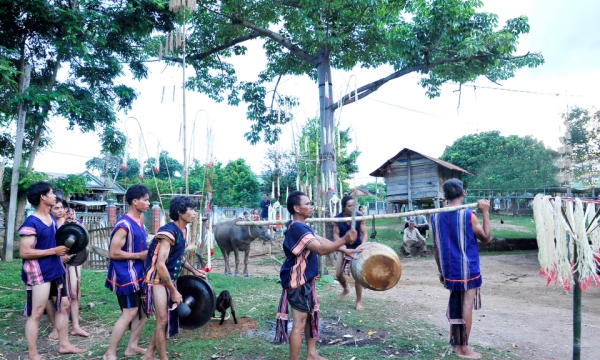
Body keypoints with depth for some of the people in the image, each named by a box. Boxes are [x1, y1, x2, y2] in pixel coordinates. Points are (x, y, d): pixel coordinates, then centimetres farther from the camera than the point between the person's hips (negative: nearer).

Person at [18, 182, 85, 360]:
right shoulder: (31, 223, -19)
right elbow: (24, 252, -22)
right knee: (36, 313, 0)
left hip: (56, 270, 9)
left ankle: (64, 344, 27)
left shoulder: (51, 218, 7)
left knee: (63, 305, 14)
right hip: (38, 274, -9)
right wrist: (54, 251, -21)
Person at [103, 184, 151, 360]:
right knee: (129, 313, -5)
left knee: (143, 309, 12)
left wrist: (149, 252, 4)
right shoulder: (124, 224, -19)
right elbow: (113, 253, -22)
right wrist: (140, 255, -19)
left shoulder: (140, 223, 9)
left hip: (138, 273, 9)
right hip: (125, 275, -9)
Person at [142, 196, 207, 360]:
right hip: (158, 280, -9)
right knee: (163, 320, -3)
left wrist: (194, 270, 11)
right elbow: (160, 265, -26)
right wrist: (174, 291, -21)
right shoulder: (168, 232, -24)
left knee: (167, 319, 13)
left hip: (170, 279, 9)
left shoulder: (182, 231, 3)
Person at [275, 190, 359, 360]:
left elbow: (322, 241, 12)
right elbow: (321, 249, -32)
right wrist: (344, 240, -34)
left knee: (311, 317, 20)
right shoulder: (297, 229, -24)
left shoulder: (302, 227, 10)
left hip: (306, 280, 11)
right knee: (299, 323, -2)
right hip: (298, 282, -11)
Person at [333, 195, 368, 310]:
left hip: (356, 248, -2)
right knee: (338, 274, 5)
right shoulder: (337, 218, -13)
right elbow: (336, 234, -7)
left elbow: (364, 233, -11)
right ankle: (345, 289, 37)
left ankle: (359, 301, 11)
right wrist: (341, 246, -23)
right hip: (343, 248, 2)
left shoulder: (359, 217, -16)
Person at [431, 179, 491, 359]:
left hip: (449, 270, 4)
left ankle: (455, 342, 26)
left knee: (454, 304, 16)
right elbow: (486, 238, -2)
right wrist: (485, 212, -1)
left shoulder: (435, 216, 1)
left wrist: (441, 270, 15)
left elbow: (436, 247, 6)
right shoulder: (468, 215, -12)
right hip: (468, 269, -4)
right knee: (466, 306, 3)